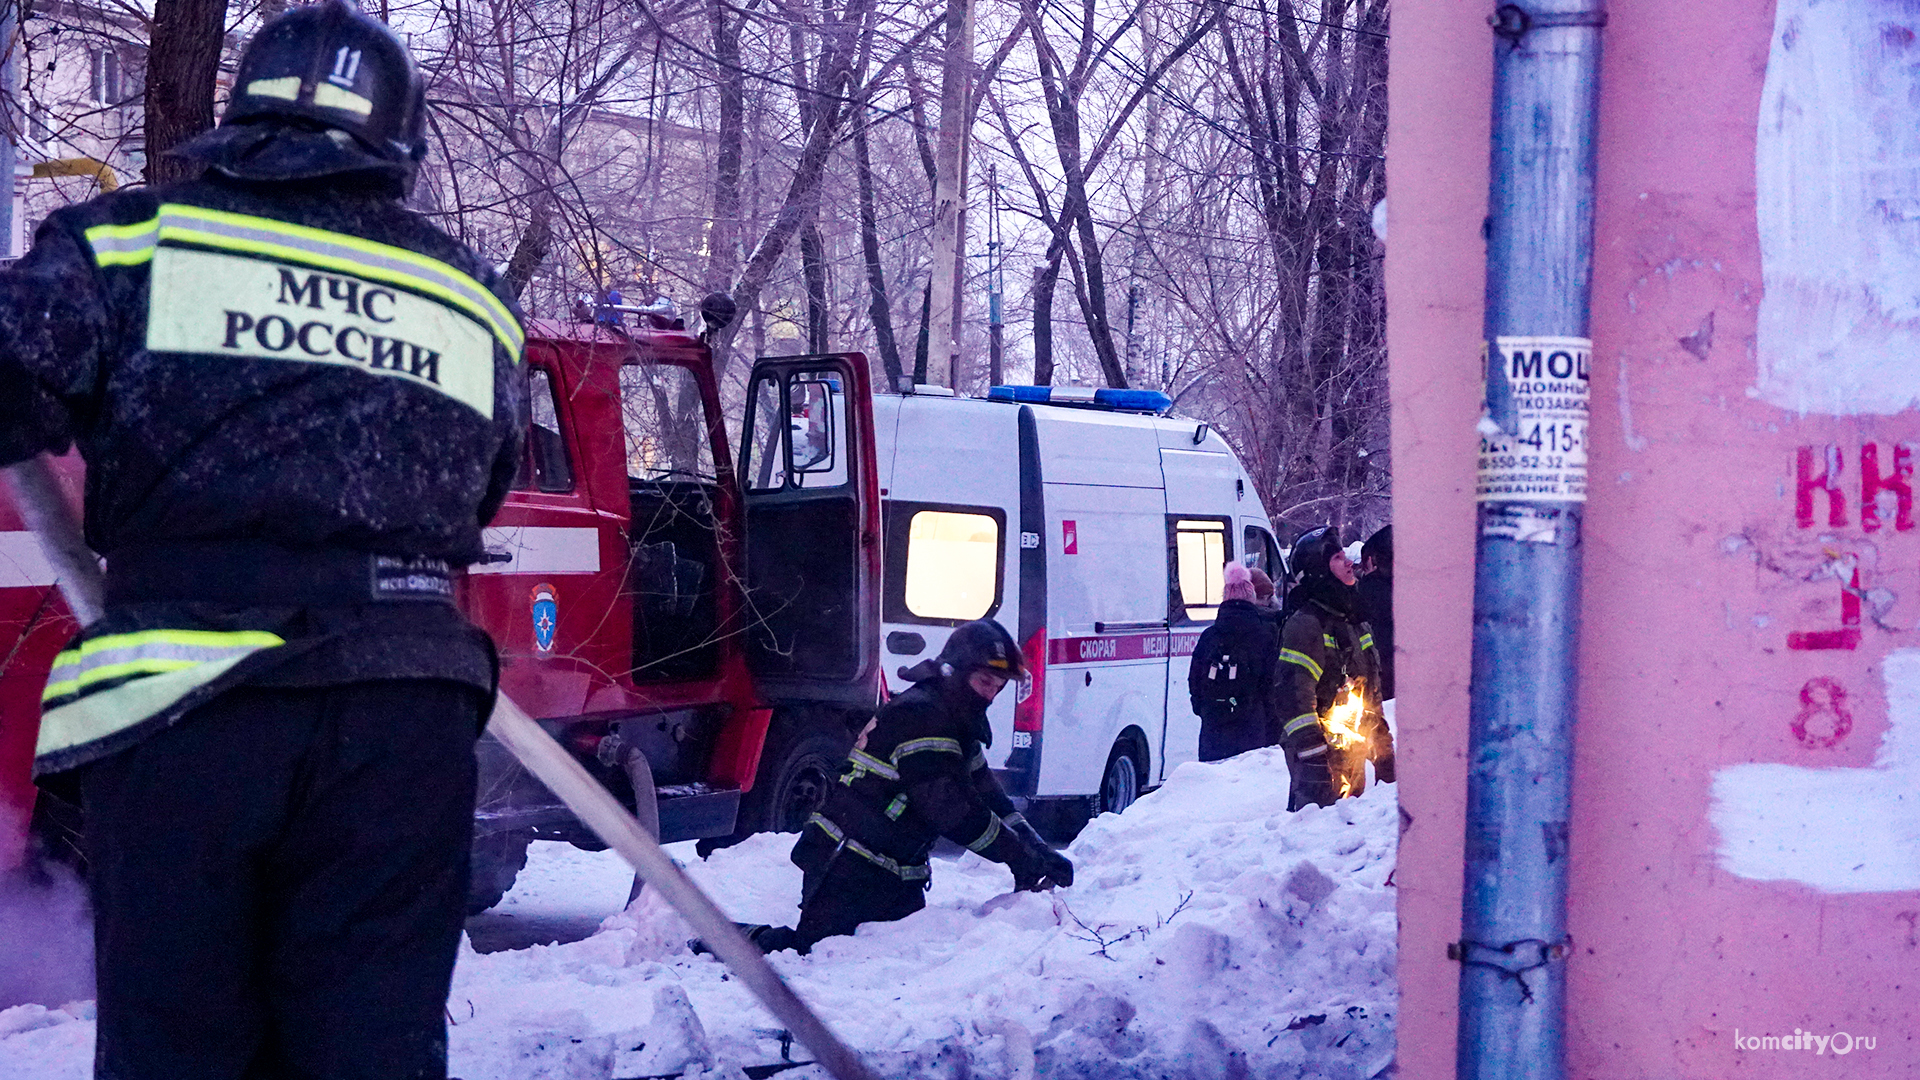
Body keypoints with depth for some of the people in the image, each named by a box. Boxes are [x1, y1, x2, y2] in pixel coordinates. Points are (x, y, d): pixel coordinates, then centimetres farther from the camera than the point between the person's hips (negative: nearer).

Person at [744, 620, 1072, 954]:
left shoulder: (959, 726, 13)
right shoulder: (917, 715, -20)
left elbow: (989, 798, 16)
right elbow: (952, 810, -25)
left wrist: (1039, 851, 2)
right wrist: (1023, 860, -20)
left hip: (898, 875, 10)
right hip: (847, 866, -10)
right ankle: (747, 940, 13)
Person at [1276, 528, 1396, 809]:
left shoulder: (1355, 621, 17)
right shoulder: (1305, 623, -12)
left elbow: (1371, 690, 24)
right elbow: (1293, 693, -19)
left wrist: (1383, 750, 23)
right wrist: (1312, 753, -24)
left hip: (1353, 752, 9)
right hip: (1321, 751, -9)